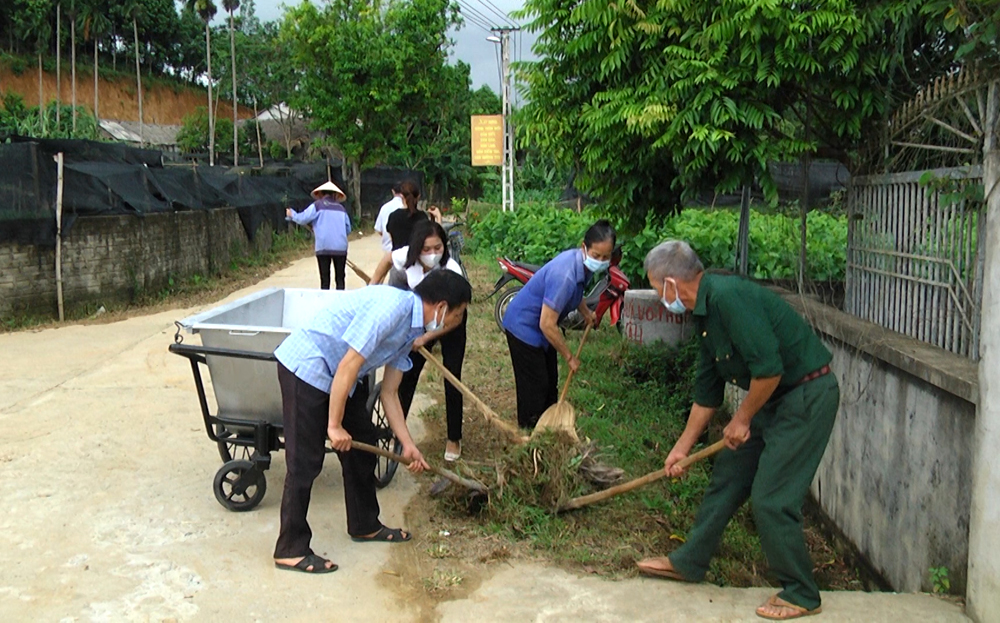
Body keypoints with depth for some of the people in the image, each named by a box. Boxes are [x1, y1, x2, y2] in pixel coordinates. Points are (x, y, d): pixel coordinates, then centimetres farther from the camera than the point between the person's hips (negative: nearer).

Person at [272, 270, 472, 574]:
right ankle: (290, 550, 6)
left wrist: (408, 445, 12)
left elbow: (389, 393, 12)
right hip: (306, 367, -10)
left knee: (362, 443, 14)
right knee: (305, 461, -6)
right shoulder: (393, 306, -24)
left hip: (338, 376, 10)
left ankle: (365, 525, 30)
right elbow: (348, 366, -25)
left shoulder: (412, 329, 6)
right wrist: (335, 425, -18)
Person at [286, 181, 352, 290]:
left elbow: (302, 219, -1)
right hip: (341, 247, 2)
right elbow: (348, 229, 17)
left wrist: (291, 214, 17)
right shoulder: (341, 208, 14)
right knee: (340, 278, 6)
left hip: (324, 247, -2)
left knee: (325, 279, 1)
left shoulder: (317, 205, 3)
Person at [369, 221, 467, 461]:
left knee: (452, 379, -2)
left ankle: (454, 439, 13)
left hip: (451, 324, -3)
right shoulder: (406, 256, -28)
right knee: (408, 374, 6)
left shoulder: (451, 271, -38)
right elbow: (387, 260, -2)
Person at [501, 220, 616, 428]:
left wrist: (586, 312, 10)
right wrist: (569, 357, -21)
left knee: (550, 381, 18)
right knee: (535, 387, -2)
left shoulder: (581, 262, -7)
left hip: (539, 327, 10)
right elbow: (547, 324, -32)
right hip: (524, 327, -10)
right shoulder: (565, 274, -36)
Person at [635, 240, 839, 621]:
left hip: (807, 394, -10)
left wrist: (742, 419, -12)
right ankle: (689, 561, 29)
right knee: (728, 475, 15)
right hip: (774, 397, 10)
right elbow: (707, 392, 17)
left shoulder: (729, 297, -24)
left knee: (771, 499, -6)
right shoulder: (706, 314, 8)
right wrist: (682, 448, 22)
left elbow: (769, 369, -28)